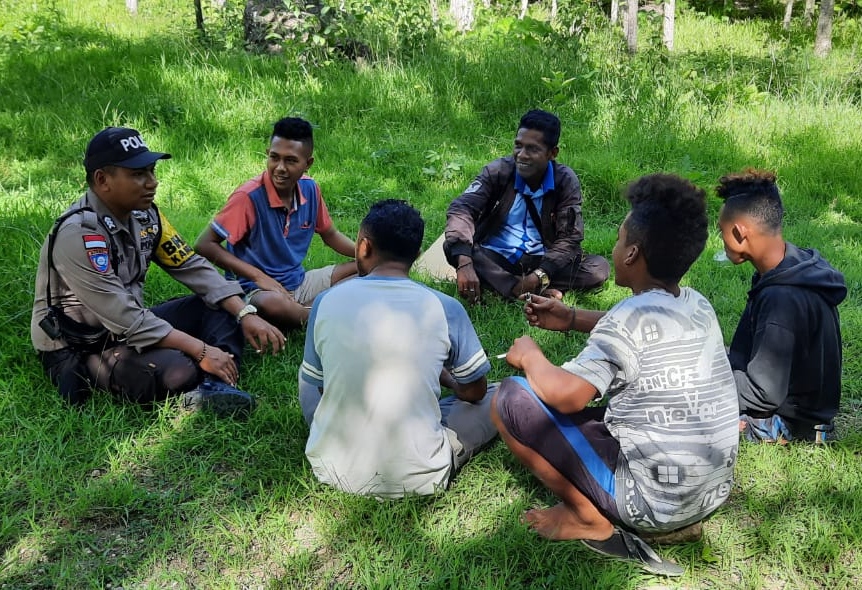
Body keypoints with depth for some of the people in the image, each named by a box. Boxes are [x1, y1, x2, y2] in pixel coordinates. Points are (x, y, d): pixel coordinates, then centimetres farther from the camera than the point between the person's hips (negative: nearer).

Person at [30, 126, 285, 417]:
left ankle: (215, 388, -24)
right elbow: (123, 317, -29)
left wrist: (246, 314, -12)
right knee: (178, 372, -34)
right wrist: (201, 350, -28)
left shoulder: (144, 214, -1)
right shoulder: (77, 233, -26)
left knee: (220, 306, -4)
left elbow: (192, 266, 1)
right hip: (77, 348, -9)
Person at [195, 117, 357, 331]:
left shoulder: (310, 189, -2)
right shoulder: (249, 196, -19)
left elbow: (331, 236, 14)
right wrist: (258, 276, -23)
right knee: (273, 304, -40)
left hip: (300, 282, 6)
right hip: (257, 289, -6)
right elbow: (204, 245, -18)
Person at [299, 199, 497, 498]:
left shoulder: (326, 301, -8)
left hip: (334, 471, 1)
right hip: (417, 479, -1)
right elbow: (474, 392, 2)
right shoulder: (445, 308, -13)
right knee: (495, 399, 20)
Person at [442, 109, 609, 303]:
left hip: (540, 260, 1)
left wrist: (540, 276, -29)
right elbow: (461, 208, -22)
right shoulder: (498, 171, -10)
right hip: (495, 258, -1)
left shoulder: (566, 181, -7)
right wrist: (464, 263, -41)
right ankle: (540, 293, -38)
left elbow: (569, 237, -11)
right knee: (453, 247, -31)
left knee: (599, 268, -21)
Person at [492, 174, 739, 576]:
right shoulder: (697, 305, 4)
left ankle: (591, 519, -1)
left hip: (654, 504, -8)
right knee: (603, 404, 33)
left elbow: (566, 395, -26)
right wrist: (571, 320, 19)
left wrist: (530, 356, -6)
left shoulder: (634, 314, -21)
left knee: (510, 399, -9)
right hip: (712, 495, 8)